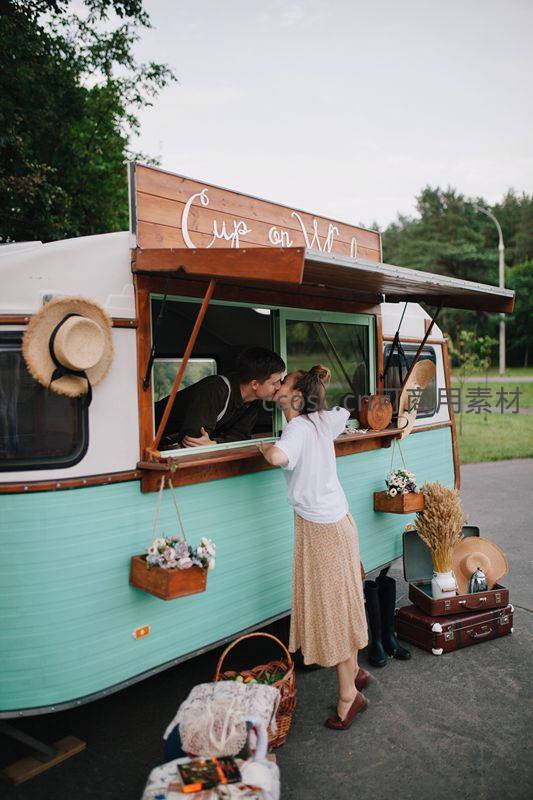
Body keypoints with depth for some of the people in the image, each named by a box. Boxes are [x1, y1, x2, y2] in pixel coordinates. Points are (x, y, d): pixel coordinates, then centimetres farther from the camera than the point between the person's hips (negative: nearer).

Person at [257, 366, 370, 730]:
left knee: (335, 607, 2)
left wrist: (265, 447, -20)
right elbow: (344, 412, 26)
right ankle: (355, 671, 35)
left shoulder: (299, 427, -21)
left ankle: (349, 695, 14)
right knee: (338, 603, 20)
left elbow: (279, 457, -42)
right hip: (335, 520, 8)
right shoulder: (322, 420, 3)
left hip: (323, 528, -8)